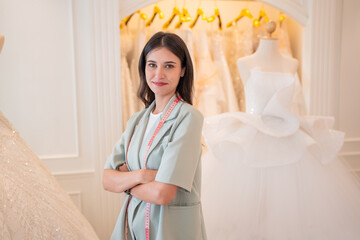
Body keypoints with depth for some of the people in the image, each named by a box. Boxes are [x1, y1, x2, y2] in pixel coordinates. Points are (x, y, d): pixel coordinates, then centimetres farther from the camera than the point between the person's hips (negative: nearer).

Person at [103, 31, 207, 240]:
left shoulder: (189, 117, -17)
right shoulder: (137, 121, 4)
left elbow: (162, 193, -23)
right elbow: (108, 180, -1)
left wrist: (126, 183, -6)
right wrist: (140, 175, -20)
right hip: (133, 223, 6)